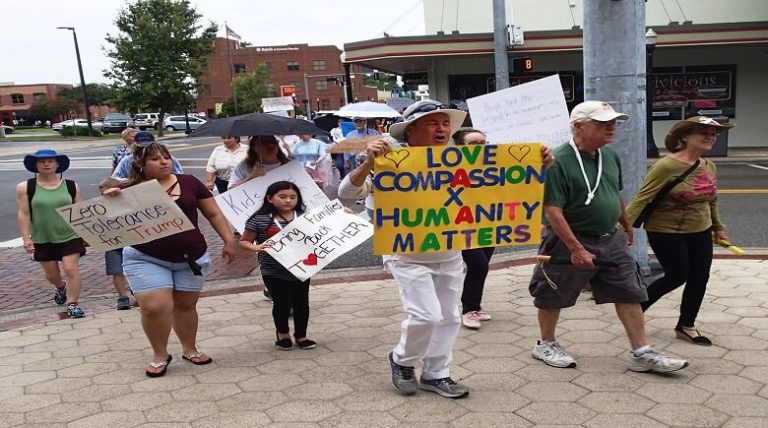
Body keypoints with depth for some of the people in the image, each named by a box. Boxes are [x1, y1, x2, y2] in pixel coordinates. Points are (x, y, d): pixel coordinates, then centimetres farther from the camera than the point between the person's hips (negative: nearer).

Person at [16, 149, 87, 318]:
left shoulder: (71, 186, -1)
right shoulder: (25, 188, -4)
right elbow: (23, 214, -5)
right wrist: (26, 238, -10)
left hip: (70, 237, -1)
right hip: (42, 240, 1)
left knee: (71, 269, -10)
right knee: (51, 274, 14)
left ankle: (72, 303, 1)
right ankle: (61, 287, 46)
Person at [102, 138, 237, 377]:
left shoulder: (189, 183, 0)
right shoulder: (130, 190, -4)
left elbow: (214, 214, 6)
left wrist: (229, 240, 2)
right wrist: (110, 200, -25)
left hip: (192, 257, 2)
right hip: (146, 259, -2)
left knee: (185, 305, 12)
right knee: (155, 307, -11)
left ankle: (190, 349, 33)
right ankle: (159, 355, 13)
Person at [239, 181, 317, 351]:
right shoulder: (260, 220, -10)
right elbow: (244, 241, -3)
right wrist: (256, 247, -24)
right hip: (274, 273, -3)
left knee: (302, 304, 12)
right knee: (283, 304, 5)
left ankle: (301, 336, 34)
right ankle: (282, 333, 35)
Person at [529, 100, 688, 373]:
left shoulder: (610, 156, 6)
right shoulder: (559, 162, -19)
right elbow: (553, 210, -22)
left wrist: (626, 226, 29)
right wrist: (576, 248, -24)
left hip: (611, 240, 7)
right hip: (569, 242, -6)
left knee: (630, 294, 5)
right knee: (553, 297, 8)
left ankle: (642, 354, 15)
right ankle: (546, 345, 30)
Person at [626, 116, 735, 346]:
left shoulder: (709, 167, 3)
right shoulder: (666, 166, -21)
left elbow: (711, 201, 17)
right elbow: (641, 199, -22)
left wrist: (718, 227, 25)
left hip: (700, 232, 7)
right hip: (666, 232, -7)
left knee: (699, 278, 7)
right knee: (678, 276, -2)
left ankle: (686, 326, 25)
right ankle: (636, 308, 21)